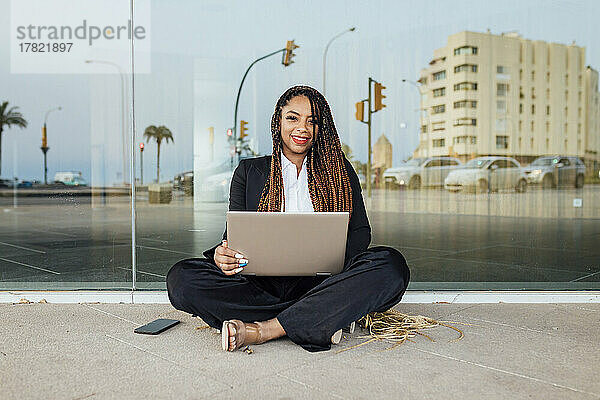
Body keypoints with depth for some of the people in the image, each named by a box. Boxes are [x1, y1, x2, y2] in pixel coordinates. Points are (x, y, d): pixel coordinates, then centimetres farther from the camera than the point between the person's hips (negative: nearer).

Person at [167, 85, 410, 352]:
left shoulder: (339, 171, 14)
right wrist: (222, 255, -17)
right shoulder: (249, 172, 14)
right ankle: (324, 319, -26)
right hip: (261, 284, 1)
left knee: (391, 265, -28)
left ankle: (264, 329, -30)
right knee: (181, 277, -24)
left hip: (318, 283, 0)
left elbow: (360, 230, 8)